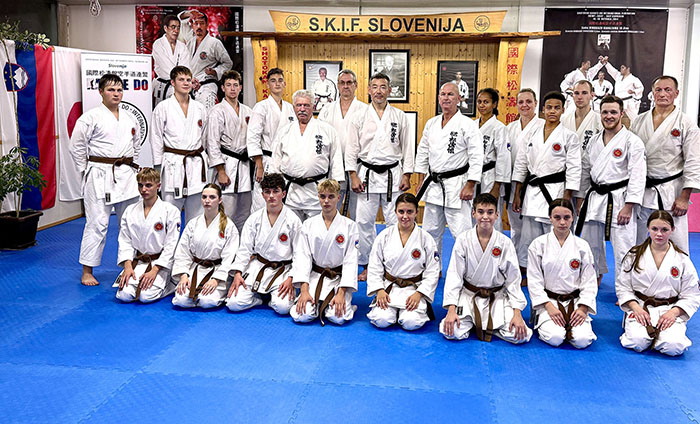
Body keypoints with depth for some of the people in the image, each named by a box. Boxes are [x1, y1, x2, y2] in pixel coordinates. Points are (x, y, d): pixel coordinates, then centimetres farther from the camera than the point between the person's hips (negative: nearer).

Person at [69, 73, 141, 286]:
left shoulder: (129, 119, 12)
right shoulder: (91, 117, -5)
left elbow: (136, 145, 24)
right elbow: (76, 147, -4)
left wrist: (127, 165, 16)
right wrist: (87, 171, -3)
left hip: (126, 176, 6)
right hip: (99, 177, -5)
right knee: (97, 223, -6)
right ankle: (87, 271, 3)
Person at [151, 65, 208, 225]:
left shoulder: (199, 108, 10)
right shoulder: (163, 108, -1)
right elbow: (156, 140, 1)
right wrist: (159, 169, -1)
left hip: (197, 165, 4)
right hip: (173, 165, -4)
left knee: (196, 212, 9)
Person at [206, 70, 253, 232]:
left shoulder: (247, 111, 15)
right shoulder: (217, 111, -4)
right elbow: (212, 144, -9)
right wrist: (221, 172, -14)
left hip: (245, 165, 6)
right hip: (227, 165, -6)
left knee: (244, 215, 10)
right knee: (227, 215, -9)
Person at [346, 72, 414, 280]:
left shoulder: (399, 116, 4)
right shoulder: (360, 117, 4)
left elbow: (408, 147, 6)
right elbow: (351, 148, 3)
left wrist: (407, 176, 1)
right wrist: (353, 176, -3)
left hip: (393, 174, 0)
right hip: (367, 174, 1)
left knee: (396, 221, 1)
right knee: (364, 221, 4)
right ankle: (368, 264, 18)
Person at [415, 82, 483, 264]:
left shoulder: (468, 125, -8)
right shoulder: (431, 123, 10)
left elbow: (477, 157, -11)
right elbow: (422, 153, 16)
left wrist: (470, 186, -15)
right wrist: (421, 182, 12)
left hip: (456, 186, -6)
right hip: (433, 185, 6)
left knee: (462, 232, -7)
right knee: (431, 231, 14)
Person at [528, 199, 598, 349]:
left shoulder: (582, 246, 4)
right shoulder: (538, 244, -1)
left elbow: (589, 281, 4)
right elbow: (534, 280, -3)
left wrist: (583, 308, -9)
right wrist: (549, 307, -13)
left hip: (575, 301, 2)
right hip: (547, 300, -1)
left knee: (582, 340, -21)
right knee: (554, 338, -25)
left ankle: (570, 323, 12)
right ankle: (544, 321, 9)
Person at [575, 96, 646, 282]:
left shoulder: (632, 141, -7)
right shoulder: (594, 141, 12)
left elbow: (637, 175, -12)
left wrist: (628, 207, -18)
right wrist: (582, 200, 12)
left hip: (619, 200, -6)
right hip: (594, 198, 6)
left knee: (623, 249, -5)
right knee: (591, 244, 15)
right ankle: (595, 279, 35)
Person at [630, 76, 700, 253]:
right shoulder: (639, 121, 7)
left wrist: (684, 197, -10)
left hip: (671, 193, -3)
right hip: (641, 191, 3)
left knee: (676, 245, 0)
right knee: (634, 242, 12)